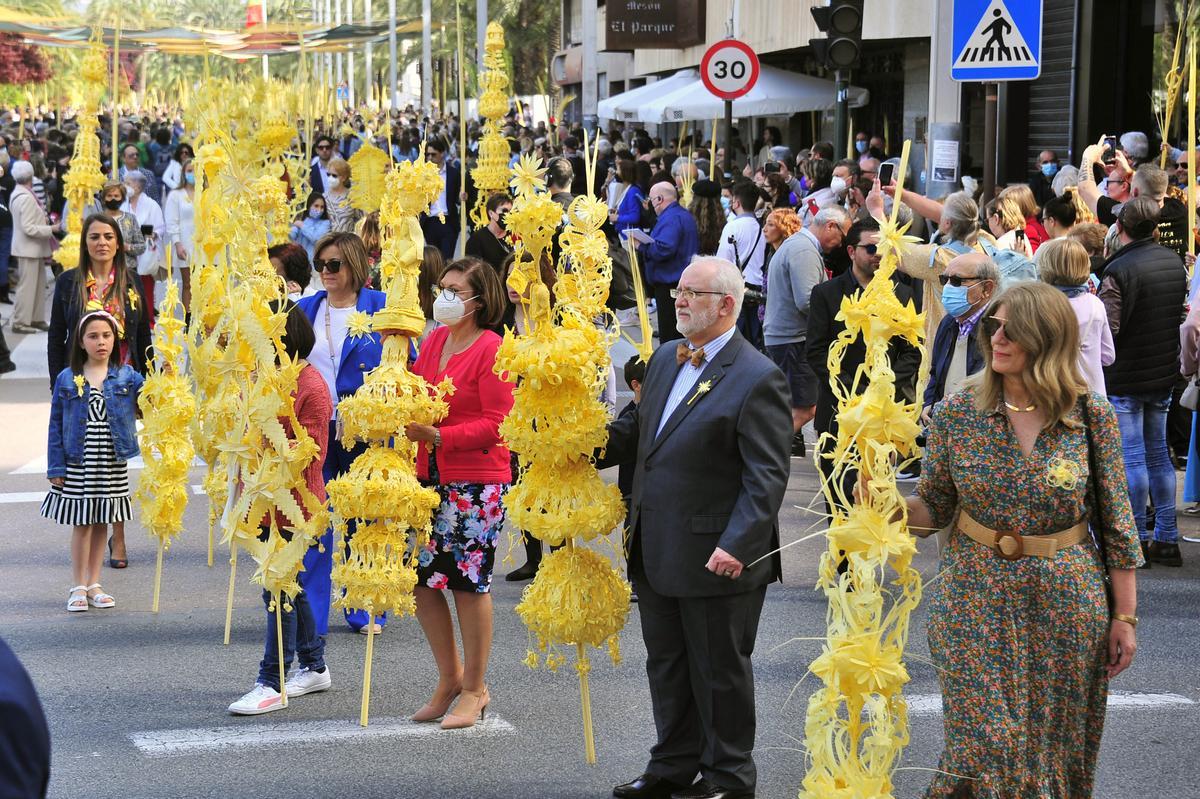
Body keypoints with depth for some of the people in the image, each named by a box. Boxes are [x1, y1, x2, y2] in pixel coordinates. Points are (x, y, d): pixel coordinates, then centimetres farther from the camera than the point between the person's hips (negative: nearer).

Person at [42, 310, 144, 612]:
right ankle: (79, 588, 12)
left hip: (112, 463, 2)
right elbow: (56, 425, 0)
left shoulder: (127, 377, 1)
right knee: (82, 523, 2)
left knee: (102, 523, 10)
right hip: (77, 463, -2)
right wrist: (55, 468, -3)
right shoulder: (67, 379, -2)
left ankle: (94, 585, 20)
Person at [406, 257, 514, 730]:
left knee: (470, 581, 0)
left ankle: (474, 689, 14)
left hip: (477, 482, -7)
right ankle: (450, 677, 24)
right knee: (422, 576, 8)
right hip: (431, 476, 7)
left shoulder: (490, 349, -11)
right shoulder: (435, 340, 10)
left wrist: (439, 436, -19)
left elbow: (497, 424, -14)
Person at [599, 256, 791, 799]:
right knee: (666, 666, 18)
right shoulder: (664, 359, 10)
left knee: (720, 672, 7)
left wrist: (737, 546, -26)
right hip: (656, 551, 8)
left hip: (716, 557, -8)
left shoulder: (757, 378, -15)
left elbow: (767, 476, -18)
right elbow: (635, 432, 20)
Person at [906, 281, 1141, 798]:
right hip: (977, 602, 0)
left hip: (1067, 609, 0)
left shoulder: (1090, 415, -6)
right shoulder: (957, 412, -4)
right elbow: (934, 508, 3)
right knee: (985, 746, -2)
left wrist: (1124, 618, -1)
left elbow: (1116, 523, -1)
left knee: (1058, 749, 10)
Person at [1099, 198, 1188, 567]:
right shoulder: (1174, 263, 4)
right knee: (1158, 454, 14)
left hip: (1125, 378, -7)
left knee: (1131, 458, -1)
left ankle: (1137, 538, 4)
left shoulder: (1118, 270, -20)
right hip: (1164, 373, 7)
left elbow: (1107, 329, -23)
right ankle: (1166, 537, 18)